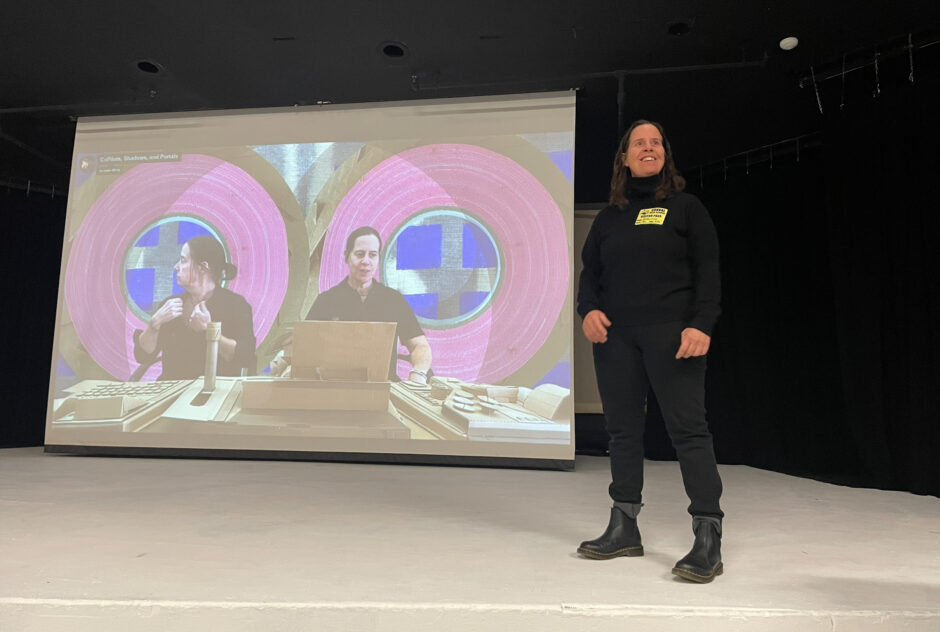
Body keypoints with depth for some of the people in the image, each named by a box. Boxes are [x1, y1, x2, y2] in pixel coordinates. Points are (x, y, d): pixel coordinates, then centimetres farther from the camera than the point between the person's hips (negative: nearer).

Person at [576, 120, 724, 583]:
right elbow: (589, 272, 17)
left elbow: (707, 272, 0)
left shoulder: (686, 207, 7)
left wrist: (701, 325, -13)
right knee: (622, 430, 7)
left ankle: (708, 539, -4)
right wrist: (588, 309, -4)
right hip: (614, 336, 4)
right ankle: (623, 528, 16)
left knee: (688, 428, -8)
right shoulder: (609, 217, 18)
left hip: (670, 335, -4)